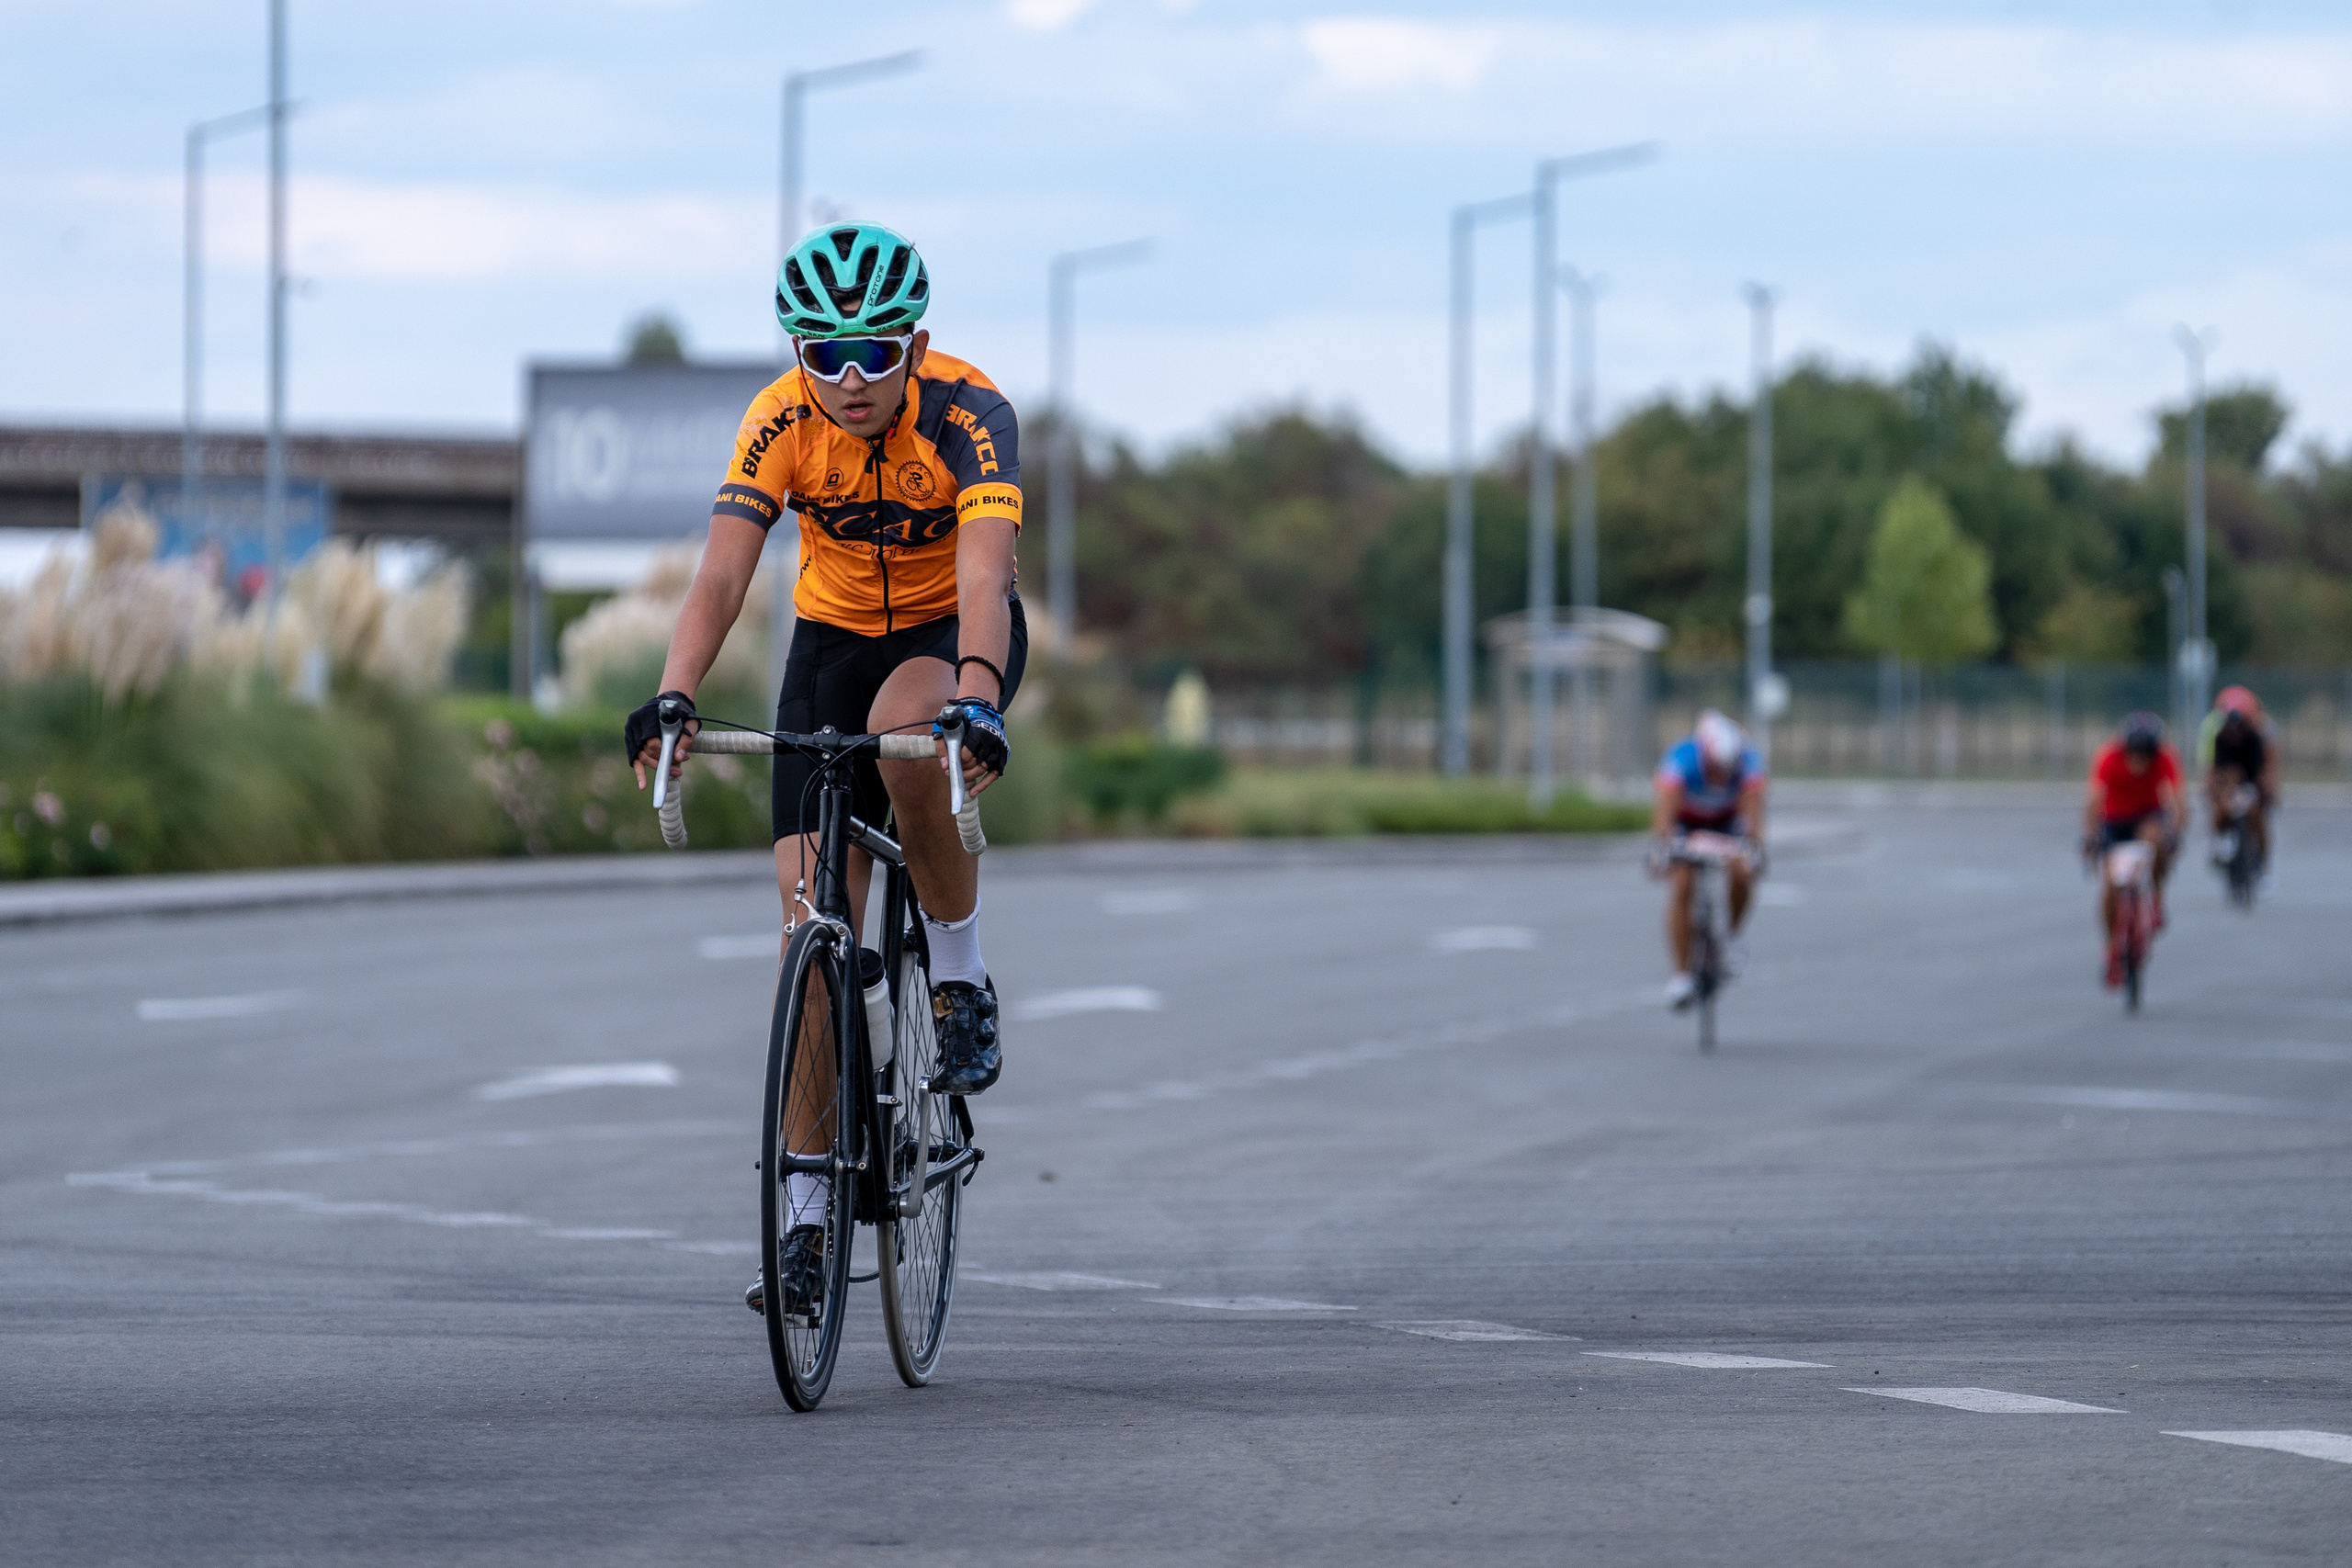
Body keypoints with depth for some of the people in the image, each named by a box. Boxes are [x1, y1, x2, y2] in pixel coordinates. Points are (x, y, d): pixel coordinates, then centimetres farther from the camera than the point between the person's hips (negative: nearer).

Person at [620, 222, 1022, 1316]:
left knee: (906, 733, -38)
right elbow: (721, 576, -31)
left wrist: (977, 702, -60)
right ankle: (807, 1217, -3)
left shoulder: (968, 415, -28)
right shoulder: (782, 422, -22)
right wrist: (672, 700, -49)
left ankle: (961, 981, -14)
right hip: (835, 636, 3)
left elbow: (983, 577, -42)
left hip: (953, 633, -2)